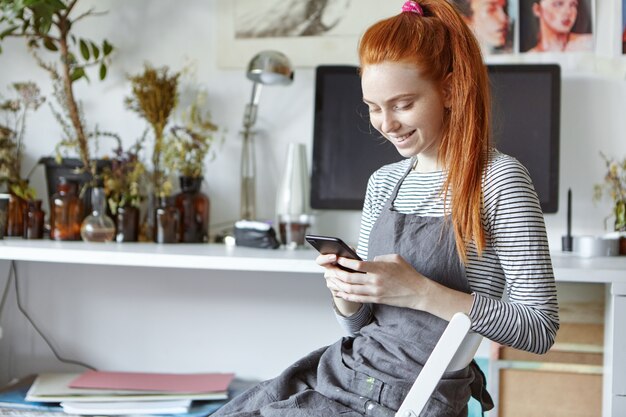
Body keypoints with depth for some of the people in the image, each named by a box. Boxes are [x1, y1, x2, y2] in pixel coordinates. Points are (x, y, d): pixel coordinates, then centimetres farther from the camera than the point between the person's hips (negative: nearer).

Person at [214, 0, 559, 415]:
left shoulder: (498, 179, -11)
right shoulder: (384, 182, 10)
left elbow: (541, 329, -14)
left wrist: (422, 292, -21)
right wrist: (346, 295, -7)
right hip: (344, 369, 6)